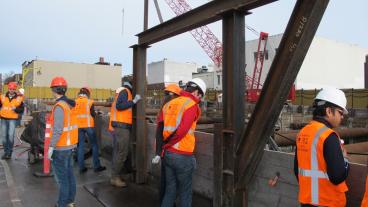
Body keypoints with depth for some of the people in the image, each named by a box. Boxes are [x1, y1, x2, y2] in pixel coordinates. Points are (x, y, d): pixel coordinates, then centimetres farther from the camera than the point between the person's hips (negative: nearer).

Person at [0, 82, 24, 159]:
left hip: (13, 119, -3)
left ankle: (9, 152, -2)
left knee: (10, 135, -13)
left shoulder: (18, 99, 0)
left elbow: (22, 109, 1)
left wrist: (15, 109, -15)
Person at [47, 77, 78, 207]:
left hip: (60, 148, -8)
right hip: (70, 145, 9)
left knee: (61, 176, 2)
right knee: (69, 173, 16)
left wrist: (51, 147, -19)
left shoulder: (59, 106, -19)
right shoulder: (70, 104, 7)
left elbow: (57, 130, -23)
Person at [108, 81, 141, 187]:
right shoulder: (125, 91, -9)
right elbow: (119, 106, -23)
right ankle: (115, 178, 1)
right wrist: (134, 101, -21)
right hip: (121, 127, -10)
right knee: (121, 153, -6)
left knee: (118, 152, 15)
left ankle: (115, 175, 23)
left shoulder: (122, 91, 21)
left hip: (118, 126, 10)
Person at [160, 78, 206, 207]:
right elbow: (182, 131, -19)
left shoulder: (169, 103, 10)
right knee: (185, 192, 13)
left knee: (170, 190, 18)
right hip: (182, 156, -6)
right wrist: (166, 144, -7)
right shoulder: (192, 105, -11)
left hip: (167, 154, 6)